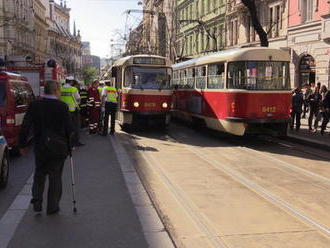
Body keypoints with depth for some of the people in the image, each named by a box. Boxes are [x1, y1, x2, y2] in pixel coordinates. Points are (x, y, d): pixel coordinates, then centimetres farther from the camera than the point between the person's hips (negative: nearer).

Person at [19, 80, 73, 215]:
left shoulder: (34, 105, -4)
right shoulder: (62, 107, -12)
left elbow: (25, 127, -1)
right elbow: (69, 128, -8)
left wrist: (23, 144, 8)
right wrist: (70, 145, 5)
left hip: (40, 148, 2)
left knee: (39, 174, 21)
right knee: (55, 176, 10)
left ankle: (37, 202, 17)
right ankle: (52, 207, 17)